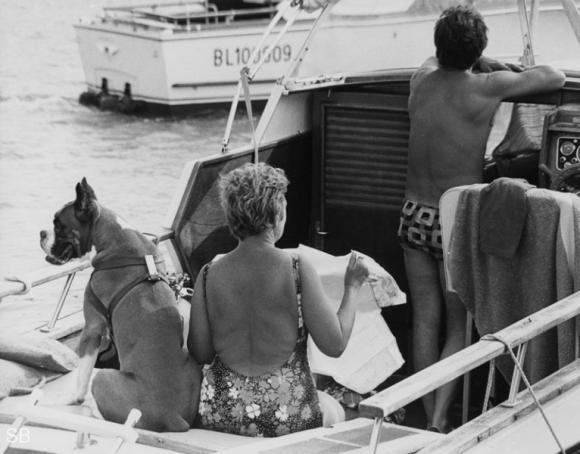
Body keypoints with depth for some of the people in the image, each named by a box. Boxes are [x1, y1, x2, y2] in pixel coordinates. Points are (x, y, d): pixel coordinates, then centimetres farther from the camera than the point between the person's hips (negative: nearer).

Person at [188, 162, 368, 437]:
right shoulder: (298, 269, -14)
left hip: (221, 416, 2)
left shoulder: (208, 276, -7)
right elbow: (334, 345, -11)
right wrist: (352, 288, 3)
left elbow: (200, 354, -1)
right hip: (288, 415, -2)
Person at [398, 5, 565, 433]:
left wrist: (494, 66, 24)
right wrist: (516, 73, 15)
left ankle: (430, 418, 16)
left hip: (415, 216, 5)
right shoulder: (486, 88, -14)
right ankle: (439, 422, -3)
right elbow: (556, 77, -2)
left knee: (425, 321, 12)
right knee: (460, 327, 6)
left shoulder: (422, 78, 2)